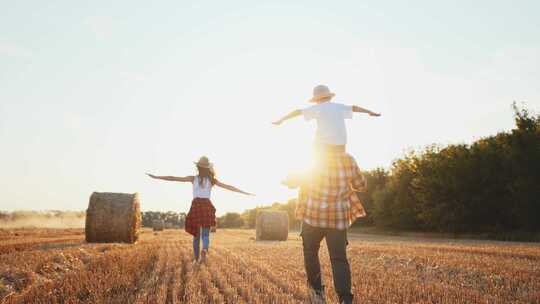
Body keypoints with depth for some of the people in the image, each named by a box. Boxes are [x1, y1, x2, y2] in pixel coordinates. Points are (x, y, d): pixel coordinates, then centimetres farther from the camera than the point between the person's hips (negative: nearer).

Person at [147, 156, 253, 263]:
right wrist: (245, 192, 12)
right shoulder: (212, 180, 5)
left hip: (196, 206, 1)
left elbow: (174, 178, 2)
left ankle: (196, 258, 23)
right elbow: (229, 187, 6)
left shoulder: (193, 178, 4)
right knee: (205, 234, 2)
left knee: (196, 234, 15)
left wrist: (156, 177, 7)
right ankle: (204, 250, -29)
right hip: (207, 206, 0)